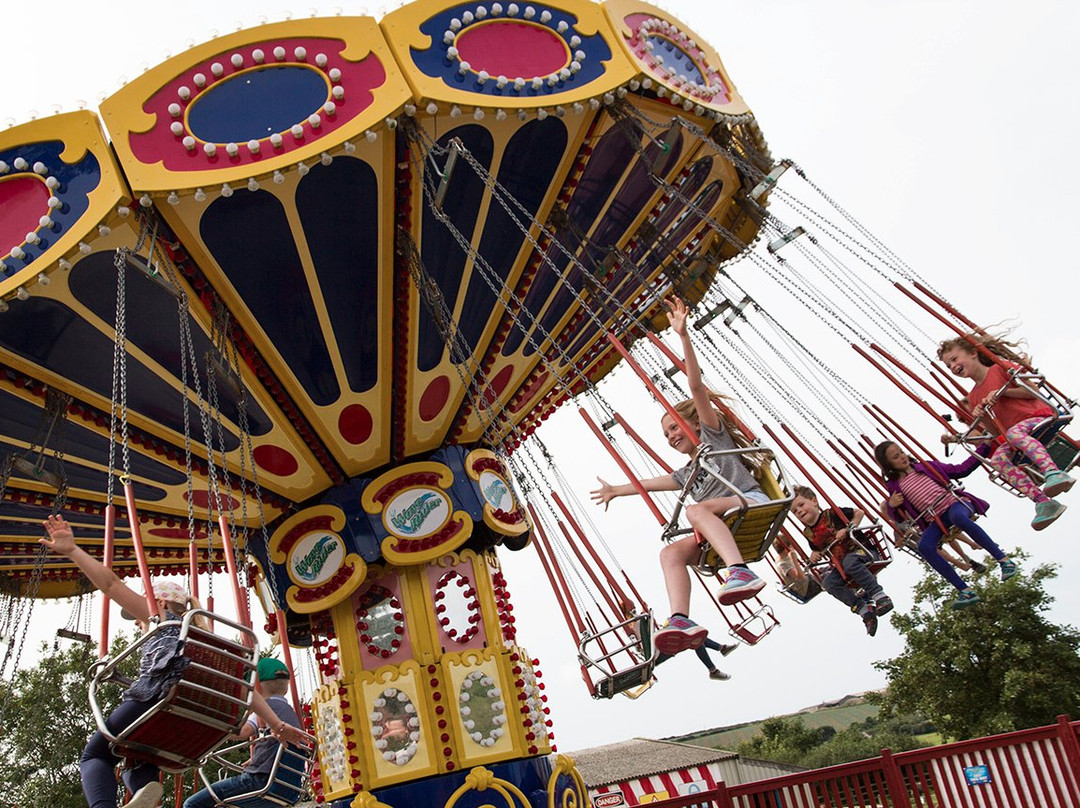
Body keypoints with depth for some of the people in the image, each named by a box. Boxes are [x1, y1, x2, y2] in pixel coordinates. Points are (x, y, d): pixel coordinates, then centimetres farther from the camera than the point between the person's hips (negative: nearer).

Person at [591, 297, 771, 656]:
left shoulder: (713, 434, 13)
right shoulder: (687, 473, 30)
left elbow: (696, 387, 4)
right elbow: (651, 483, 44)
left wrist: (683, 336, -5)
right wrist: (616, 490, 57)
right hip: (722, 534, 7)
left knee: (696, 509, -33)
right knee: (670, 552, -16)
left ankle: (740, 572, -54)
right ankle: (681, 620, -39)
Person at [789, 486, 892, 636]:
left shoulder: (831, 514, -5)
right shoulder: (809, 534, 11)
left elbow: (859, 513, -2)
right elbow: (816, 550, 28)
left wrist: (848, 529, -16)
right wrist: (814, 556, 5)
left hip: (859, 551, -5)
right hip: (838, 564, 5)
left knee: (849, 561, -39)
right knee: (828, 582, -24)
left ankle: (879, 596, -32)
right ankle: (864, 610, -24)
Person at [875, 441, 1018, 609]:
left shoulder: (926, 466, 16)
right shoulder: (894, 486, 13)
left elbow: (960, 470, 18)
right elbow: (899, 518, 14)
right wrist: (890, 505, -7)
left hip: (955, 503, -1)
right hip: (935, 520, 1)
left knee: (958, 517, -38)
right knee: (924, 547, -30)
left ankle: (1004, 560, -28)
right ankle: (965, 590, -26)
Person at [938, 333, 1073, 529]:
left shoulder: (1001, 367, 2)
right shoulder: (973, 397, 17)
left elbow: (1033, 390, -4)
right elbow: (996, 430, 15)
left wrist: (1002, 392, -14)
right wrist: (982, 417, -5)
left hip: (1040, 417, -5)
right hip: (1017, 441, 5)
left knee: (1014, 432, -37)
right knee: (997, 459, -24)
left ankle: (1053, 473, -54)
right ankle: (1042, 501, -34)